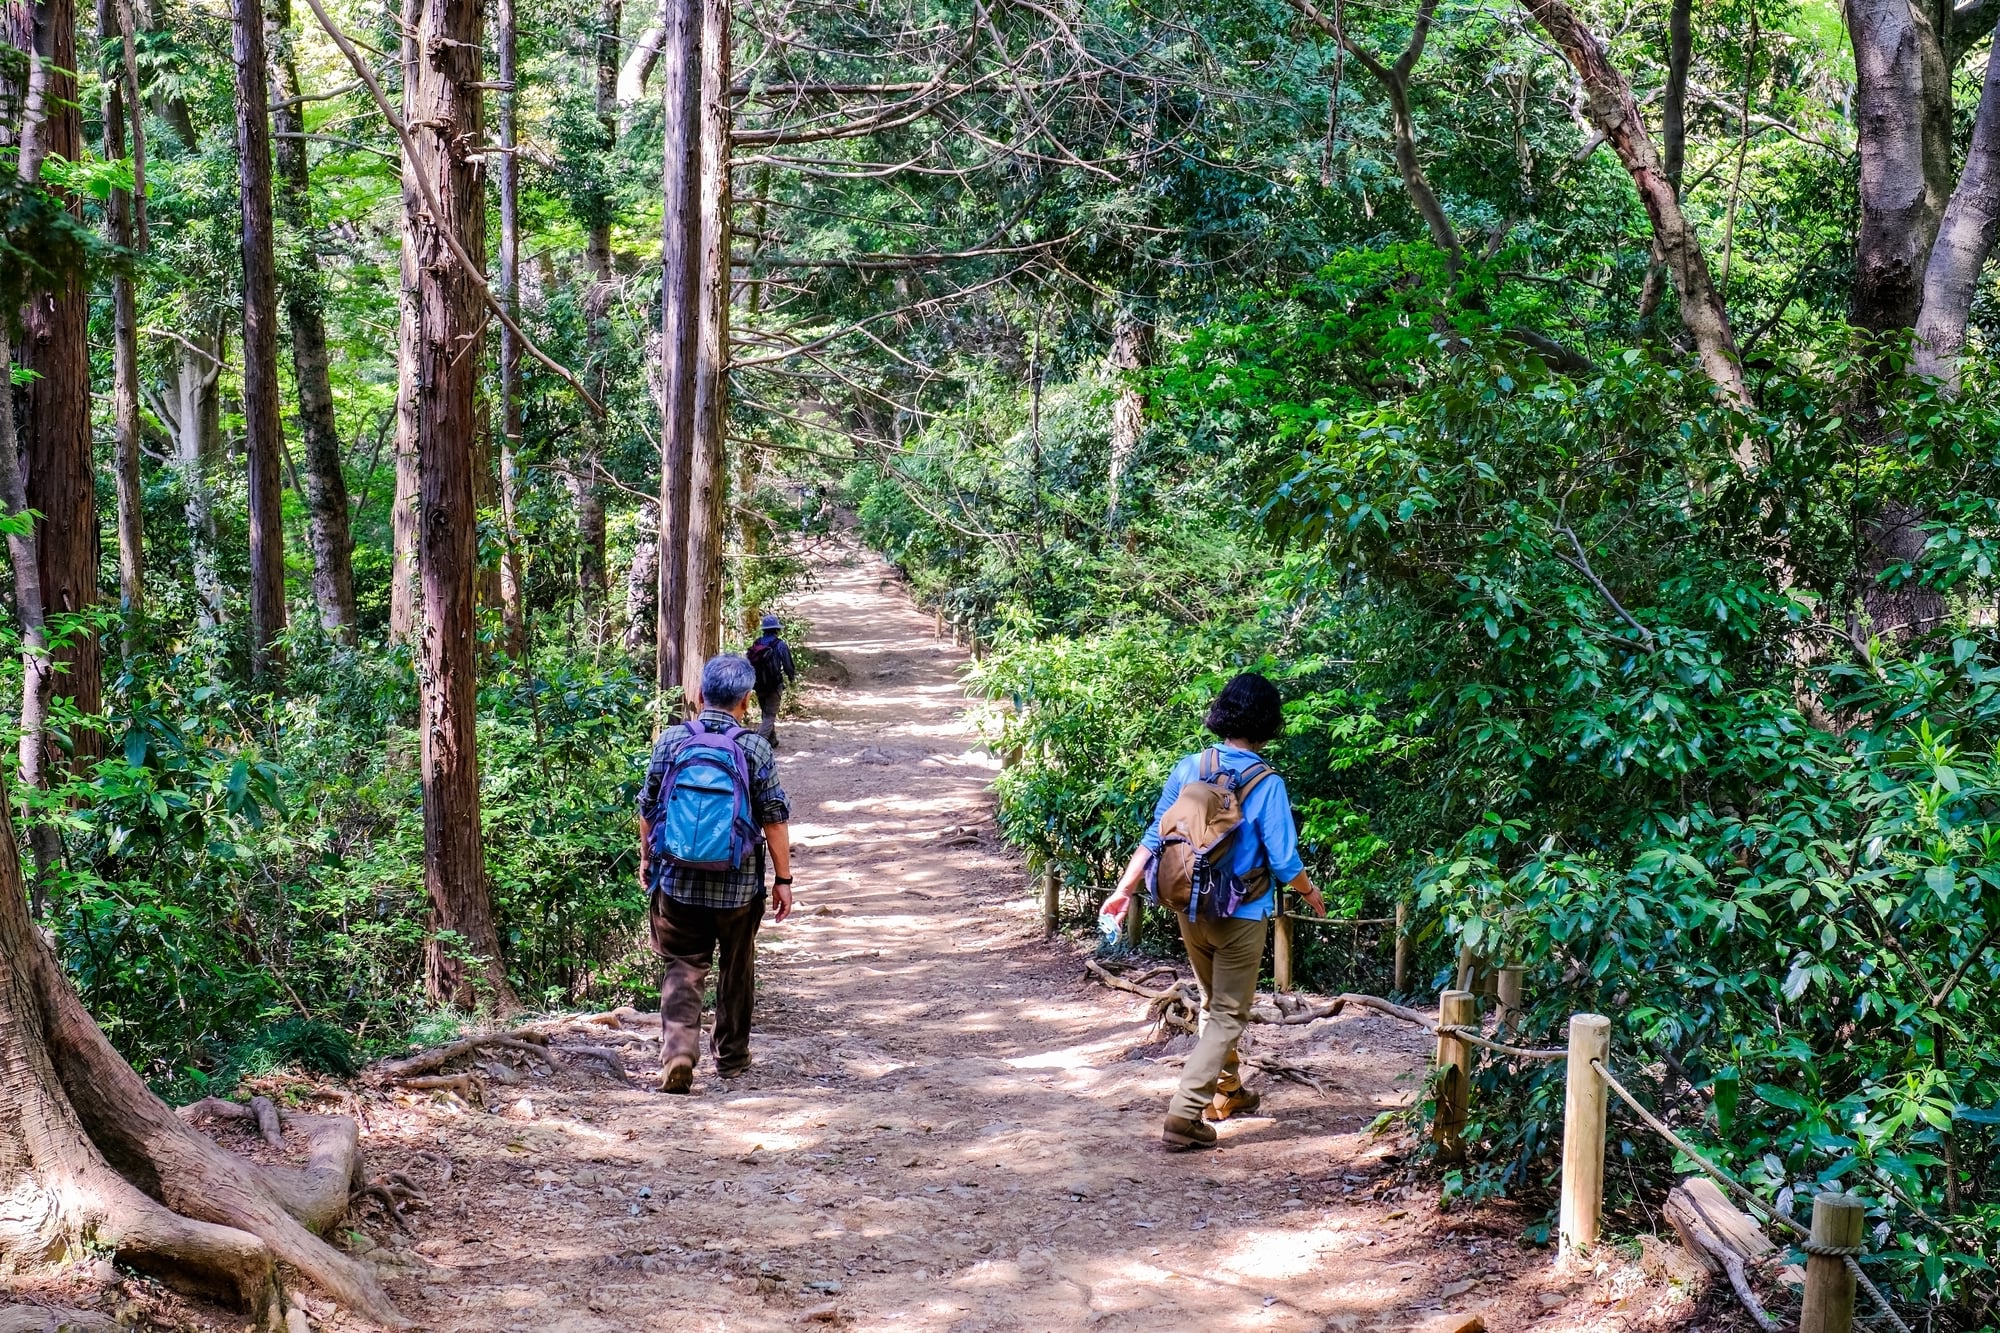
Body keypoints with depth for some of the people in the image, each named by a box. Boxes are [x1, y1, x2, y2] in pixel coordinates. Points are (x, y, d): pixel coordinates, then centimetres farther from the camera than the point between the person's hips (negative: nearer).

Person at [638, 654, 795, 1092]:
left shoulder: (671, 740, -2)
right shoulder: (755, 748, -6)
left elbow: (647, 808, 5)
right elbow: (774, 819, -4)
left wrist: (646, 859, 21)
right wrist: (783, 879, 4)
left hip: (677, 880, 1)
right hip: (739, 886, 0)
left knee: (683, 967, 5)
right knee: (737, 969, 18)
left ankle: (678, 1048, -17)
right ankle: (731, 1056, 29)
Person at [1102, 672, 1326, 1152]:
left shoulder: (1188, 768, -6)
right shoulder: (1267, 784, -17)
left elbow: (1154, 838, -2)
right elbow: (1284, 863, -14)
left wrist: (1125, 890, 7)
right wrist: (1310, 892, 6)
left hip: (1190, 910, 5)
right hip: (1241, 915, -5)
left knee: (1214, 1003, 24)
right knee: (1229, 1014, 4)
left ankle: (1227, 1092, 40)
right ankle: (1185, 1114, -7)